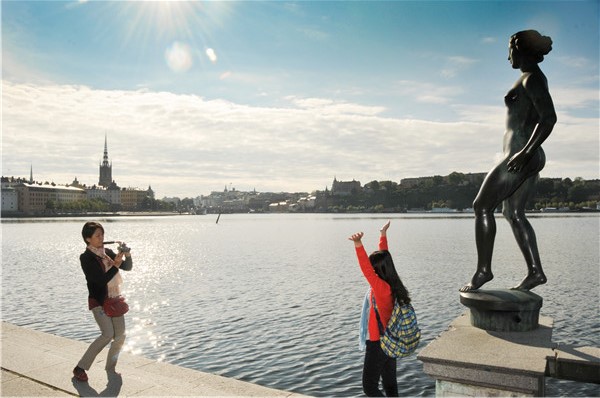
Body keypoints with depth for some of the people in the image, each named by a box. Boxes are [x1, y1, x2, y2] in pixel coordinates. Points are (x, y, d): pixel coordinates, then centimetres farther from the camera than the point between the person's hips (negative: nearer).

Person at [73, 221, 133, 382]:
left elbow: (128, 267, 5)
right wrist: (116, 265, -20)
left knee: (120, 336, 3)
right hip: (99, 301, -6)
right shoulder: (86, 258, -11)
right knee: (108, 334, -18)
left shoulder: (108, 252, 7)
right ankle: (80, 368, -4)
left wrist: (127, 255, -13)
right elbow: (101, 280, -18)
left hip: (114, 299, 6)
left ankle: (110, 368, 21)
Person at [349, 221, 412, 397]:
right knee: (390, 384, 17)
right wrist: (383, 235, 21)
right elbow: (383, 258, 11)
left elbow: (367, 269, -40)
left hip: (377, 343, -9)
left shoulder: (382, 288, -23)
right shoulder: (388, 283, -1)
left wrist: (358, 245, -53)